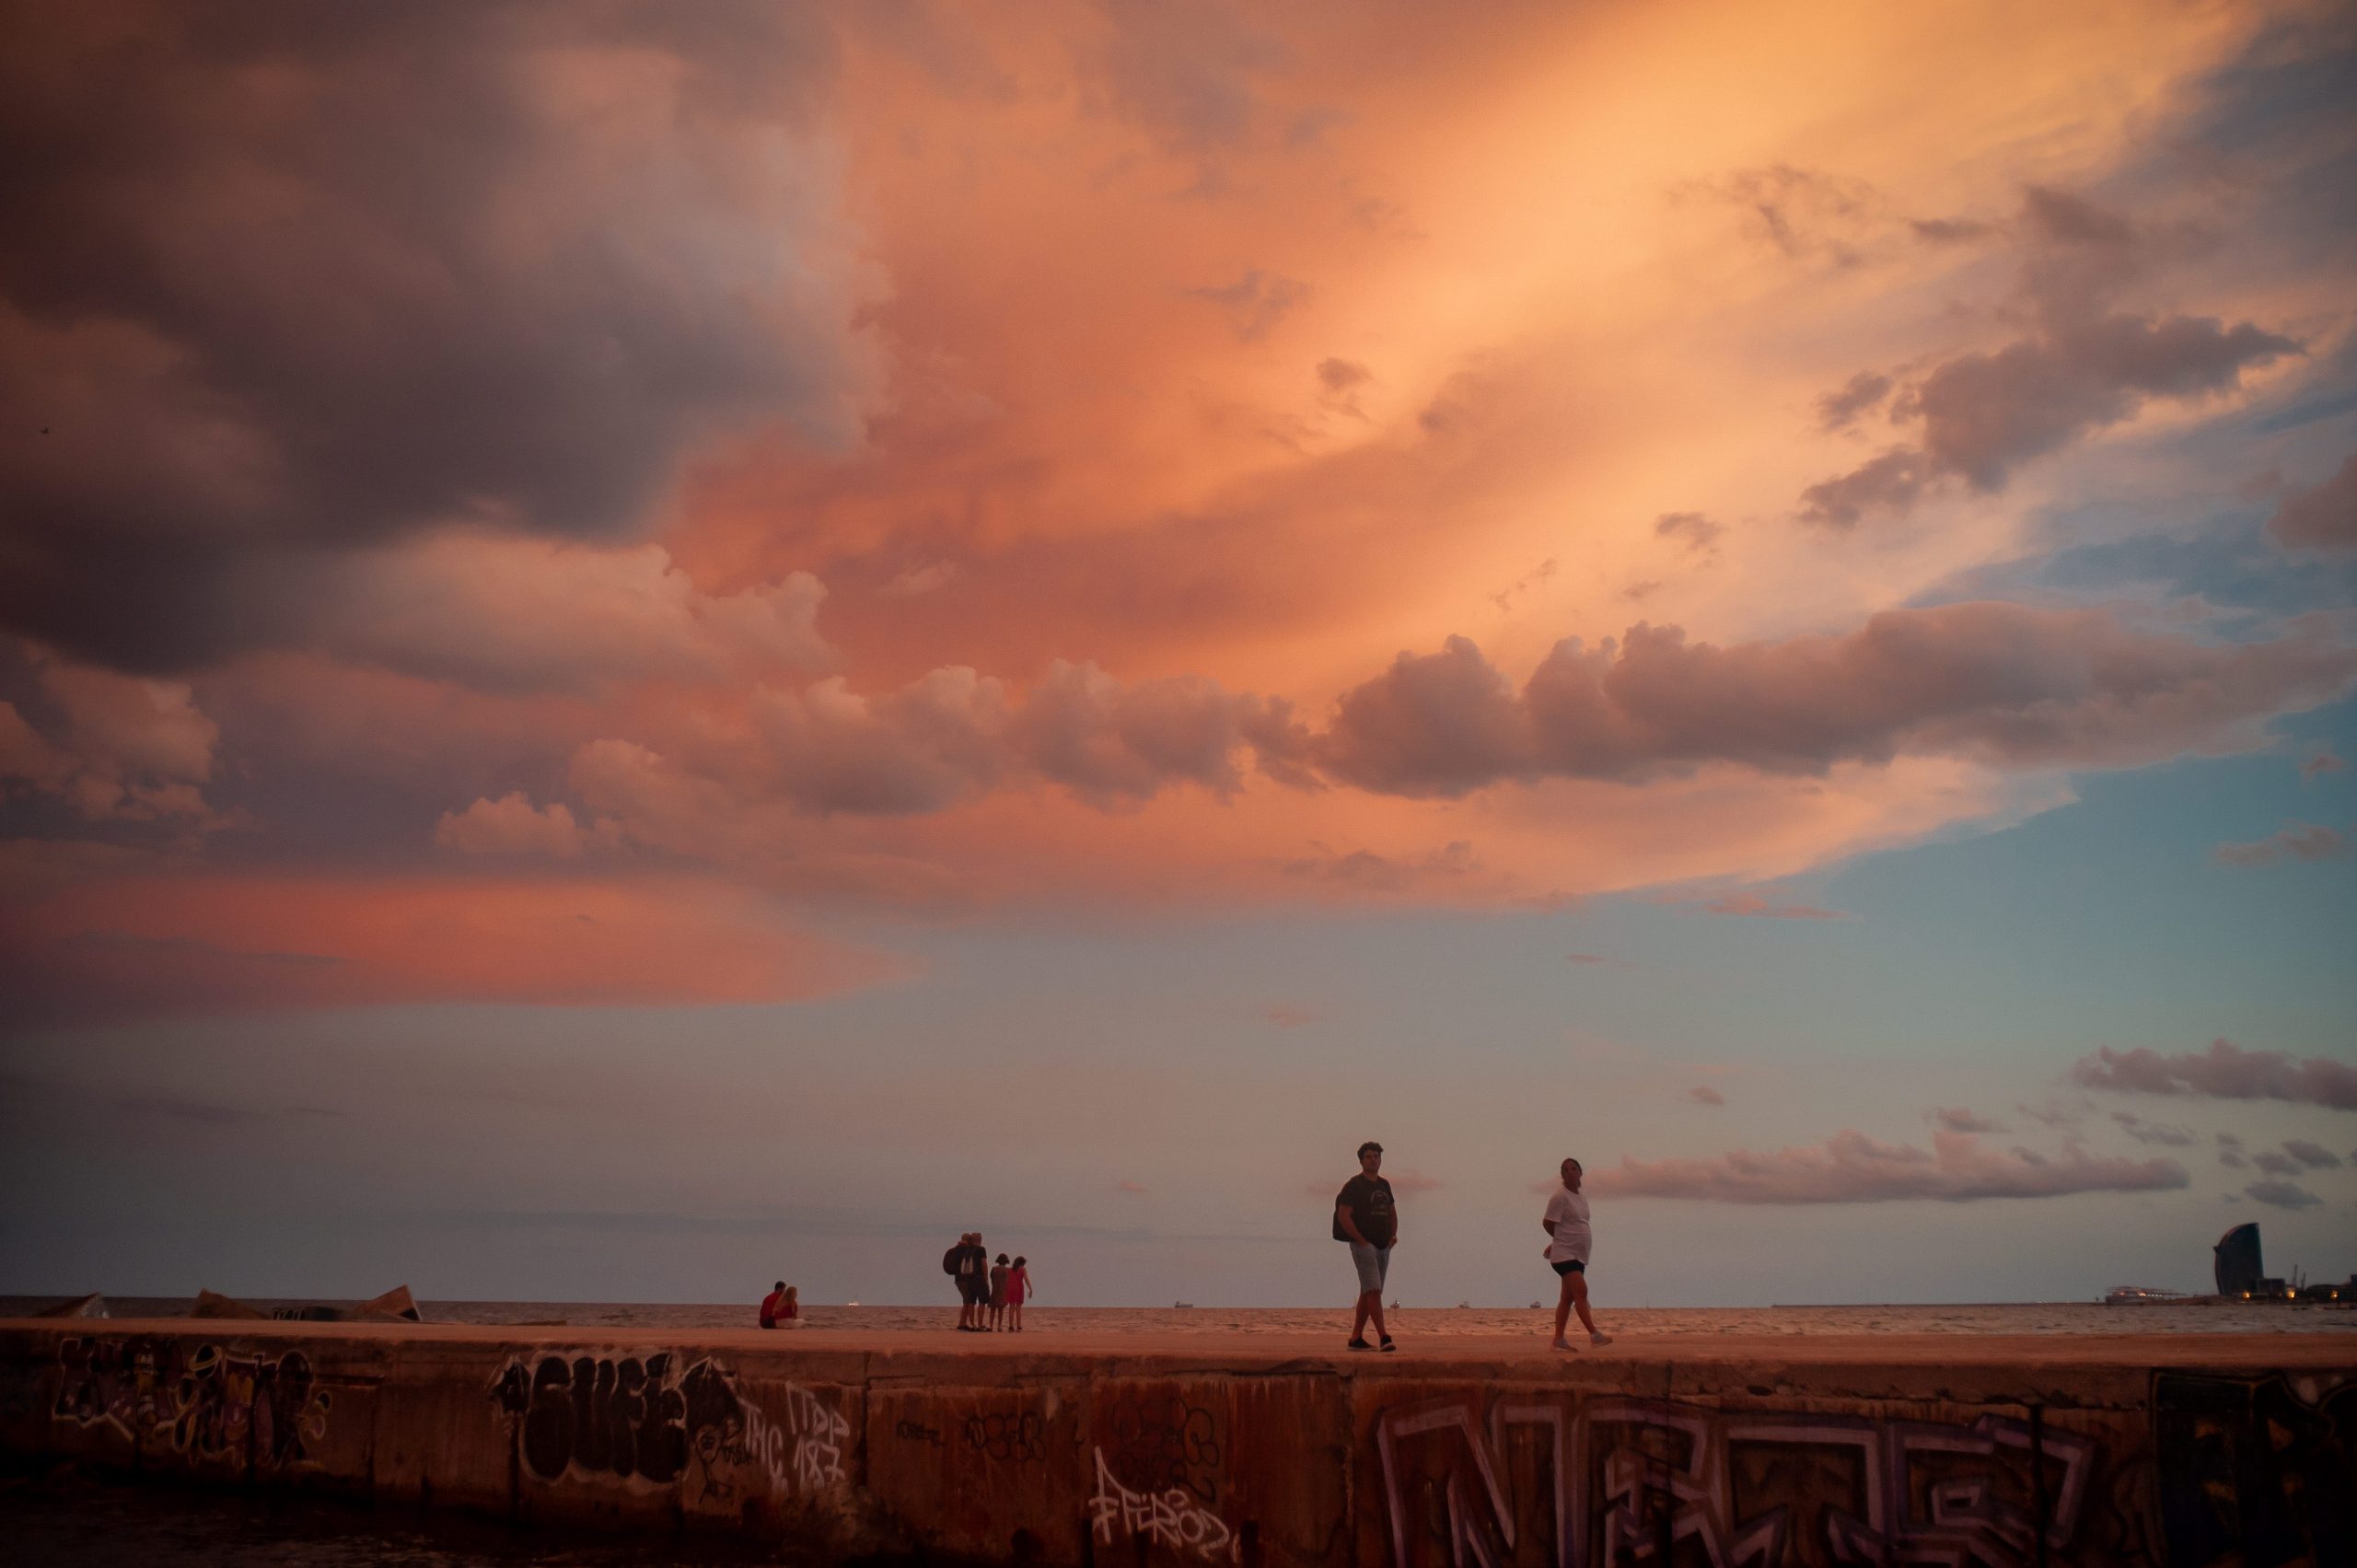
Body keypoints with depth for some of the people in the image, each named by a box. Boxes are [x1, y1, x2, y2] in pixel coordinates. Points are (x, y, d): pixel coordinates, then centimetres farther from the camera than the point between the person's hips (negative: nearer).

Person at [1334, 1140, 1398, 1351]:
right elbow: (1343, 1216, -13)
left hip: (1383, 1247, 8)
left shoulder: (1384, 1185, 15)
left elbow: (1392, 1212, 28)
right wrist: (1362, 1241, -16)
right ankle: (1383, 1337, -22)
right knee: (1373, 1290, -16)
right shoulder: (1354, 1185, -7)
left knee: (1368, 1293, 9)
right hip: (1363, 1245, -7)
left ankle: (1356, 1338, 14)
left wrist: (1393, 1234, 12)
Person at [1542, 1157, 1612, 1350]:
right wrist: (1562, 1240, 5)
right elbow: (1548, 1223, -9)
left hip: (1578, 1255, 8)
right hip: (1564, 1254, -8)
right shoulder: (1560, 1196, -10)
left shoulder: (1581, 1199, 15)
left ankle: (1558, 1340, 9)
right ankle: (1594, 1334, -21)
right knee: (1581, 1291, -18)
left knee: (1568, 1297, 7)